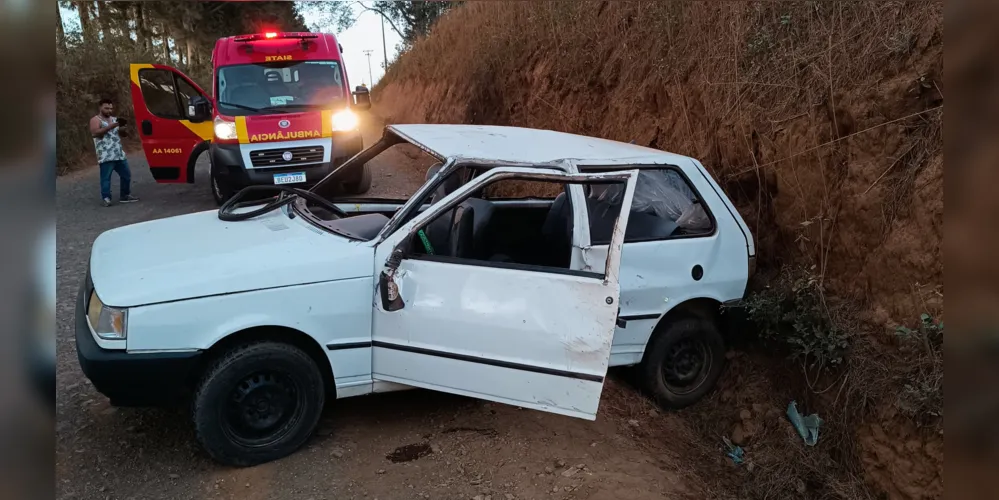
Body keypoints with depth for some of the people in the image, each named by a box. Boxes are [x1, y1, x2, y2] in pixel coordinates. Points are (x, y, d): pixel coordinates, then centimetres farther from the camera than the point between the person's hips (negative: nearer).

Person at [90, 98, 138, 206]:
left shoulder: (114, 119, 19)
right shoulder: (95, 120, 0)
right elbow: (95, 132, -18)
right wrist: (110, 126, -24)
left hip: (119, 154, 7)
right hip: (106, 156, -7)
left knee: (126, 175, 10)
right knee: (106, 177, -6)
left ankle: (125, 195, 21)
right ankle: (106, 198, -2)